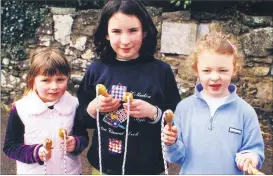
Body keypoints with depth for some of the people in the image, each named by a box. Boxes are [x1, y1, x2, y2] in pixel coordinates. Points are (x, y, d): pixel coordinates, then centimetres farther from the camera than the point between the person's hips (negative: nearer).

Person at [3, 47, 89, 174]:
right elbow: (9, 147, -8)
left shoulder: (74, 105, -10)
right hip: (33, 172, -1)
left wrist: (75, 143, -22)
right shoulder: (20, 109, -13)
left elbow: (83, 137, -1)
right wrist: (35, 153, -23)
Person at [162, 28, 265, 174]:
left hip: (230, 172, 0)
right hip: (190, 171, 1)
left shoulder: (245, 111, -11)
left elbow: (255, 149, -4)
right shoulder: (184, 107, -10)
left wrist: (250, 157, -24)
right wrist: (172, 145, -22)